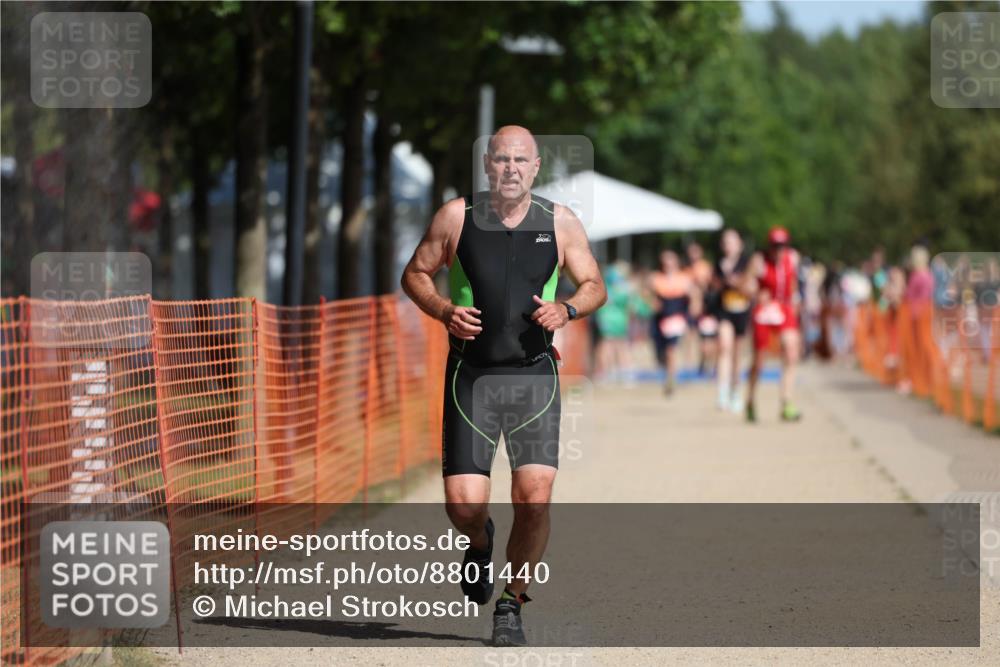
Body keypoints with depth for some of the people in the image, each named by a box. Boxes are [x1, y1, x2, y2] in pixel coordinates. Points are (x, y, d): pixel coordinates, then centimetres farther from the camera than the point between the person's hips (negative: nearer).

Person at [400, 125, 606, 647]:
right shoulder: (457, 217, 0)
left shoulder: (560, 223, 3)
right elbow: (414, 274, 9)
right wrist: (444, 310, -10)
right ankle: (480, 543, 31)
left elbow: (594, 286, 12)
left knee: (535, 499, -12)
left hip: (534, 375, 1)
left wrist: (567, 309, -9)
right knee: (464, 502, -8)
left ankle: (512, 604, 8)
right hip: (472, 374, 0)